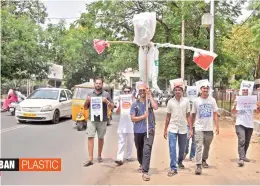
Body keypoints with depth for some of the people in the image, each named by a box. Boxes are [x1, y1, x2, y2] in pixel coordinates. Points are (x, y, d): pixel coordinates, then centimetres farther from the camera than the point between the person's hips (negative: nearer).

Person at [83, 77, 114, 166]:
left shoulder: (106, 94, 3)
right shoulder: (90, 94, 9)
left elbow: (112, 107, 2)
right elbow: (85, 108, 14)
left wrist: (106, 101, -16)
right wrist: (87, 101, -6)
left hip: (102, 120, -1)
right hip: (91, 120, 1)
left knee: (101, 138, 10)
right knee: (90, 137, -7)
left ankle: (99, 156, 26)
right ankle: (90, 159, -6)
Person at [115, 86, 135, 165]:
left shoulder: (133, 99, 3)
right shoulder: (121, 99, 7)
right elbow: (117, 112, 4)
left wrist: (133, 100, -16)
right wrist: (120, 103, -9)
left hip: (131, 124, 0)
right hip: (122, 124, 0)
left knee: (130, 141, 10)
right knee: (121, 142, -5)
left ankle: (129, 156, 24)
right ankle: (119, 158, -11)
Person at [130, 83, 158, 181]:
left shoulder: (150, 101, 0)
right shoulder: (135, 104, 2)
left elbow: (155, 107, -22)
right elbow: (133, 118, -3)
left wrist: (150, 95, -17)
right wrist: (143, 116, -14)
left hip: (149, 130, -2)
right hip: (138, 131, 3)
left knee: (147, 150, -14)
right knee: (139, 150, 19)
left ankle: (145, 172, -13)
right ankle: (142, 164, 46)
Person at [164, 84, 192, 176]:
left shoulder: (186, 101, -1)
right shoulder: (170, 102, 0)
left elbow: (188, 116, 2)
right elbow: (168, 116, 6)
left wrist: (191, 129, -4)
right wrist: (165, 129, 6)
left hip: (183, 129, 1)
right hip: (172, 129, -1)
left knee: (182, 149, 14)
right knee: (172, 148, -7)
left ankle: (180, 162, 41)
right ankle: (173, 168, -1)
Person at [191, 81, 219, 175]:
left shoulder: (212, 100, 2)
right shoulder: (196, 101, -1)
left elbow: (215, 114, 6)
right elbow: (193, 115, 4)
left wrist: (217, 126, -1)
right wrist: (191, 128, 4)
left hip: (209, 128, 2)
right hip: (199, 128, -2)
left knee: (207, 146, 16)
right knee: (199, 147, -9)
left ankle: (204, 160, 37)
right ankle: (198, 165, -8)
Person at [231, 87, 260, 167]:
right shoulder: (238, 99, -1)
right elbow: (233, 112, -1)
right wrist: (234, 106, -21)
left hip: (250, 124, 4)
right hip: (240, 124, -3)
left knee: (247, 142, 14)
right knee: (241, 141, -16)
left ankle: (244, 156, 30)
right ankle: (241, 159, -19)